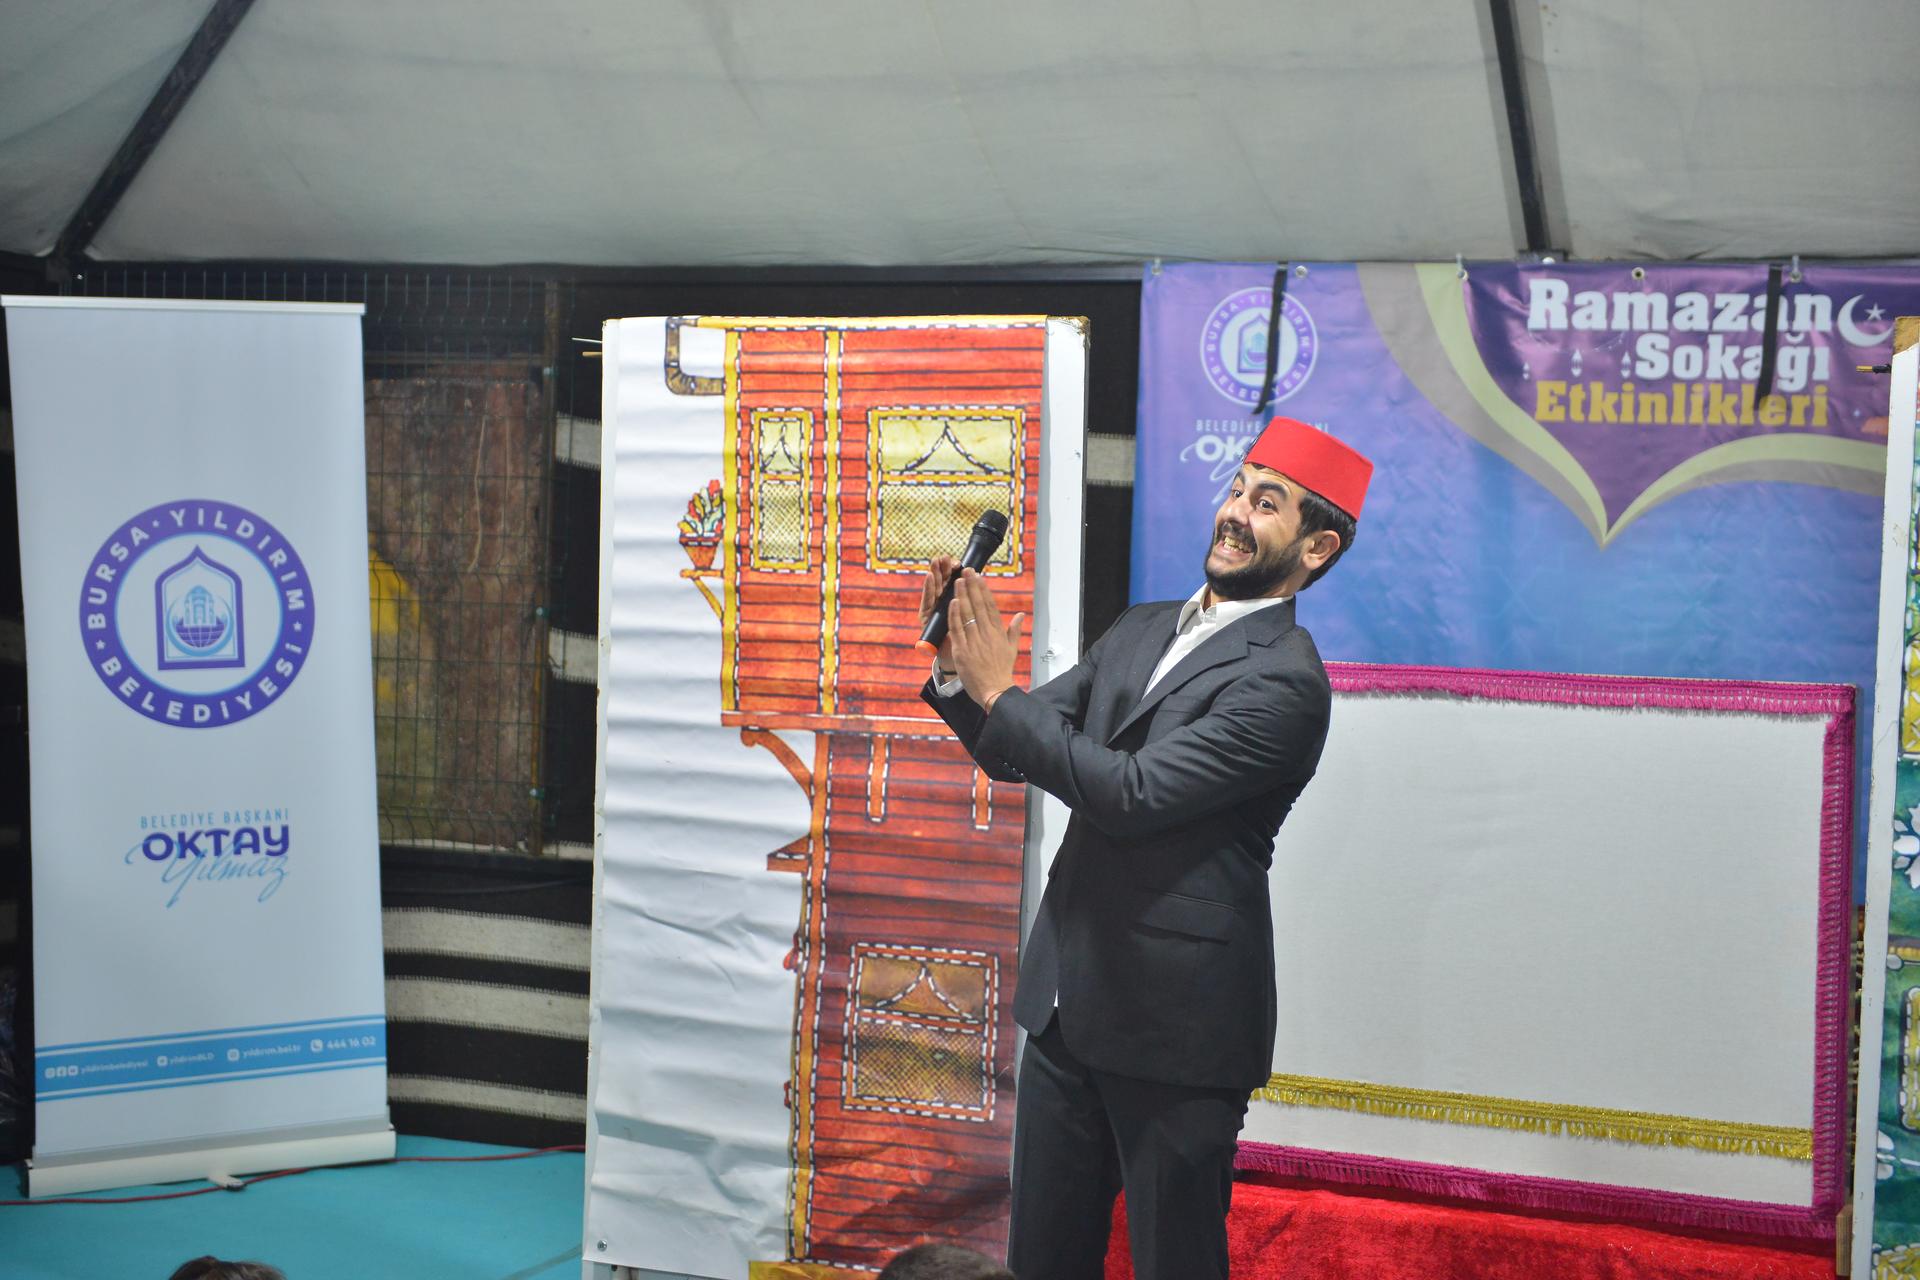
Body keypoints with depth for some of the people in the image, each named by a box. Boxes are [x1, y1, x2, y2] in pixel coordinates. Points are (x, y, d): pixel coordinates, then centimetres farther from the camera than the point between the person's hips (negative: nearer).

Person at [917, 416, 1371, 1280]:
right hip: (1069, 998, 8)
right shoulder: (1141, 631, 12)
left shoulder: (1284, 681, -15)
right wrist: (960, 673, -7)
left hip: (1174, 1025, -7)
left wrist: (999, 691, -17)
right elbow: (1015, 755, 12)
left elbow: (1133, 793, -23)